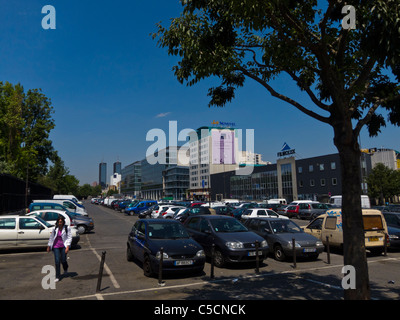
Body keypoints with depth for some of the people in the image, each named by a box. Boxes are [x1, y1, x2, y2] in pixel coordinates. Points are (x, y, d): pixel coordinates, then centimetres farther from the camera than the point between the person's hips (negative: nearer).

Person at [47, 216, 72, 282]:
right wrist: (49, 246, 16)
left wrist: (67, 247, -14)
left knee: (63, 260, 0)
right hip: (56, 246, 2)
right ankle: (57, 277, 8)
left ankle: (66, 269, 36)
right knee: (57, 261, -3)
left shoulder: (67, 228, -7)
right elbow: (51, 237, 14)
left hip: (63, 246, -2)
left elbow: (69, 237, -6)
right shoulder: (55, 229, 2)